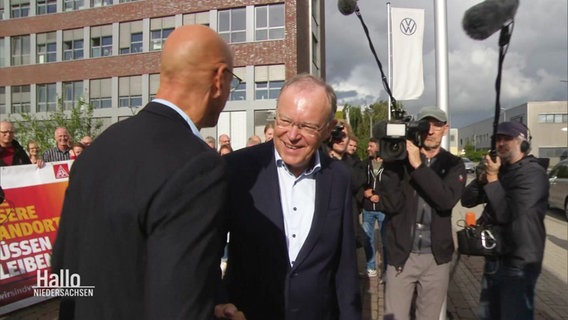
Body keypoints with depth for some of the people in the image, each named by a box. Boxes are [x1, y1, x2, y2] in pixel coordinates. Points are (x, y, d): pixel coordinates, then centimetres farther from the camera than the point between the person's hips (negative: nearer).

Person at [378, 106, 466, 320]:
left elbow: (448, 199, -19)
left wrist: (418, 165, -22)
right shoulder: (400, 159, -2)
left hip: (436, 257, 1)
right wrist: (390, 164, -20)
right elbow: (388, 205, -12)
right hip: (401, 255, -1)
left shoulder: (454, 164, 1)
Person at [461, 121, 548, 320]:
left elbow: (506, 213, -23)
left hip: (518, 263, -8)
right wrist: (484, 175, -10)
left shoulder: (533, 172, -14)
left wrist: (492, 178, -17)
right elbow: (467, 200, 5)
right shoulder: (501, 170, 10)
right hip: (494, 259, 8)